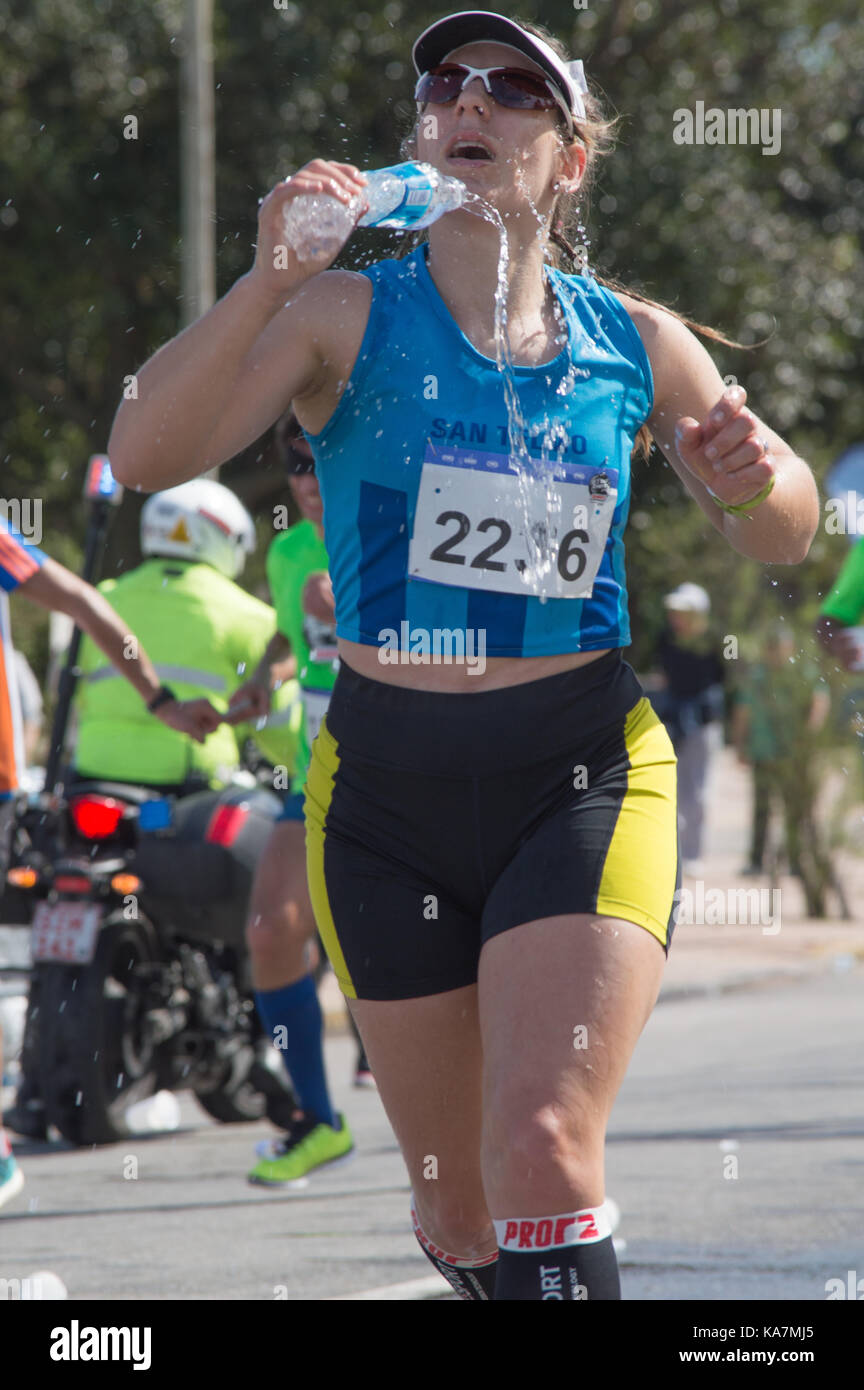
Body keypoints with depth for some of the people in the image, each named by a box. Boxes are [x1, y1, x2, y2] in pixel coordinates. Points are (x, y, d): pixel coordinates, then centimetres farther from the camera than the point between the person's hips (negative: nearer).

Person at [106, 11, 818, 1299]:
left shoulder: (635, 344, 3)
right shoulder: (346, 315, -2)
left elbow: (784, 538, 15)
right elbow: (146, 454, -16)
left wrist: (752, 479, -10)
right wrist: (266, 280, -30)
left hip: (584, 776, -1)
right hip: (387, 781, 1)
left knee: (541, 1154, -20)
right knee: (455, 1208, 8)